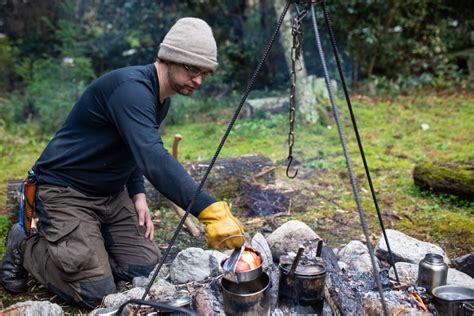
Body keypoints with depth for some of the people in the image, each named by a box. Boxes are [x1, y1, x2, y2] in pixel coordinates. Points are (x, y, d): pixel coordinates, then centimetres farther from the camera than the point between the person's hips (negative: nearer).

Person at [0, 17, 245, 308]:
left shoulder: (162, 99, 3)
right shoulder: (131, 87, -28)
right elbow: (152, 158, -43)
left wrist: (138, 195, -1)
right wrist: (210, 210, -51)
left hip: (111, 194, 9)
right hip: (65, 190, -8)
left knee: (147, 269, 2)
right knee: (98, 294, -10)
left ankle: (81, 241, 21)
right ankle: (26, 246, 12)